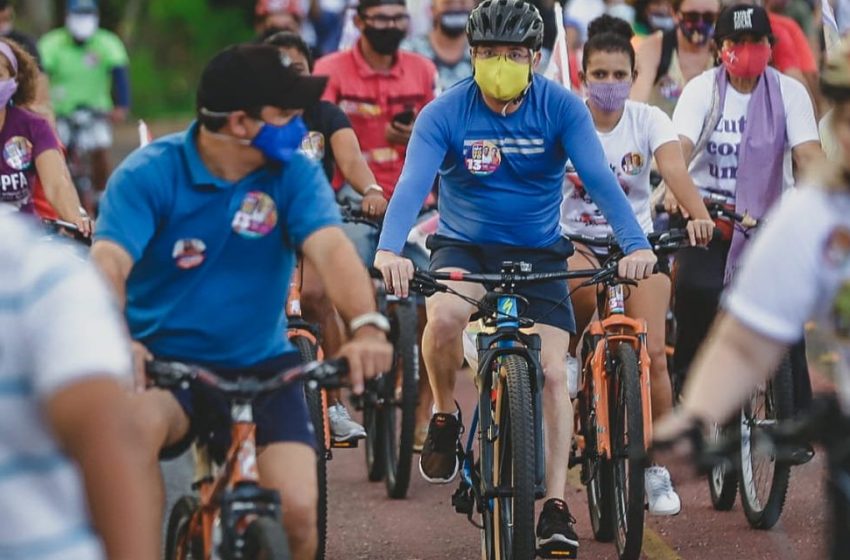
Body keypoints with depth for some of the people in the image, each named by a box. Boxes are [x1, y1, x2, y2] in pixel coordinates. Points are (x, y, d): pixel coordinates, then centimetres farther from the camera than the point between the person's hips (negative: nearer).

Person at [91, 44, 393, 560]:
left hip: (260, 369, 2)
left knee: (297, 509, -18)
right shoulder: (149, 173, -9)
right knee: (135, 423, -37)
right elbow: (110, 260, -23)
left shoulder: (295, 175, -3)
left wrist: (366, 325, -40)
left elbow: (331, 247, -18)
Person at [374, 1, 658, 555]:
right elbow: (413, 182, -27)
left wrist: (636, 244, -38)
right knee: (445, 315, -33)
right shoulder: (445, 113, -15)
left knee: (553, 372, -11)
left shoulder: (561, 108, -13)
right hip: (464, 246, -1)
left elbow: (599, 177, -23)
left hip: (538, 253, 1)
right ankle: (445, 415, -5)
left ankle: (556, 506, -6)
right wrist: (389, 249, -46)